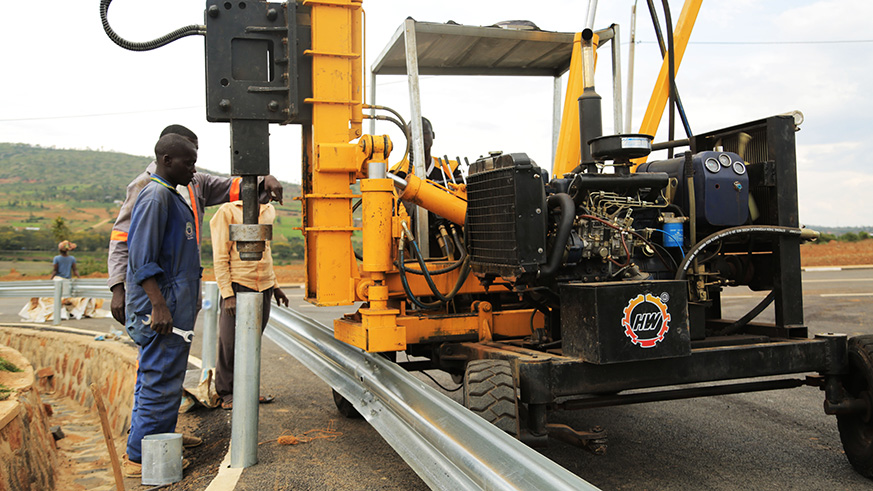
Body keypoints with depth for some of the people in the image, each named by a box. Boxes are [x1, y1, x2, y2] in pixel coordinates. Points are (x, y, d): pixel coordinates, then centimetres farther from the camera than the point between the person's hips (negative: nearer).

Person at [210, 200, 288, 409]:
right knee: (230, 342, -1)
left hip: (264, 288, 6)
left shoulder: (267, 211, 15)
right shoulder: (228, 212, -5)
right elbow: (220, 257, -8)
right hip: (238, 286, -6)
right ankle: (227, 393, 12)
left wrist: (275, 286, 20)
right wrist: (227, 294, -15)